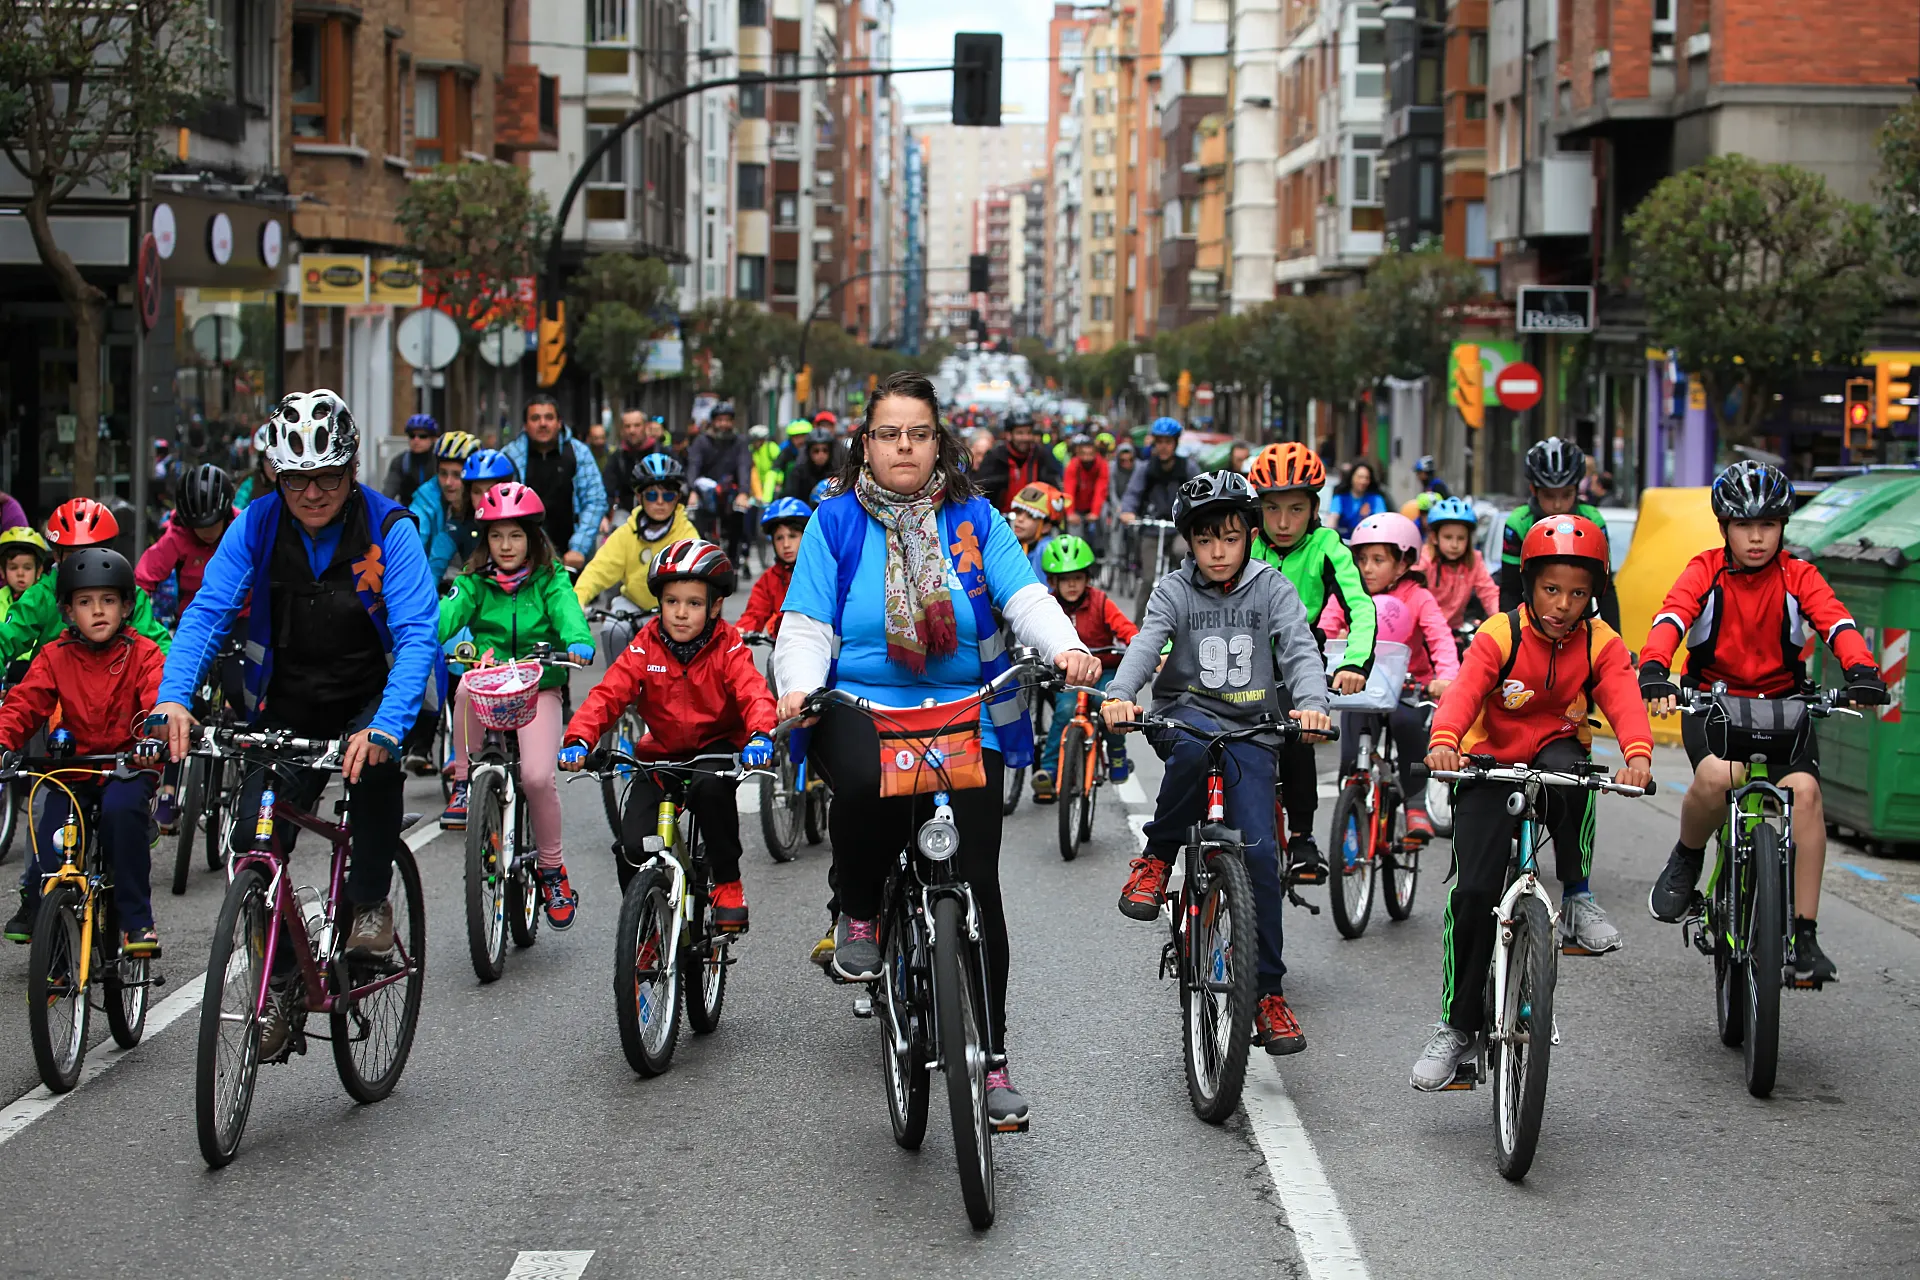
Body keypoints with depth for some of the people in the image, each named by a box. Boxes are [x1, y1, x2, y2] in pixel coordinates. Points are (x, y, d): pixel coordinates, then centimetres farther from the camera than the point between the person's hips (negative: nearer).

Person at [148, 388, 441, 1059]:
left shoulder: (388, 528, -18)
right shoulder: (257, 526, -10)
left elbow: (417, 634, -28)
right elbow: (207, 612, -16)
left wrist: (384, 728, -45)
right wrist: (173, 698, -36)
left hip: (371, 697, -3)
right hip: (288, 708, 3)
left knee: (375, 762, -36)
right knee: (254, 837, -12)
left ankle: (370, 901, -11)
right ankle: (280, 987, 7)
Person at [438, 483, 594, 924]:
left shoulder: (550, 580, 0)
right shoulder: (474, 582, 4)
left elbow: (567, 609, -19)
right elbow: (447, 613, -14)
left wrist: (578, 641, -42)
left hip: (538, 689, -1)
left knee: (538, 776, -20)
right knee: (468, 688, -37)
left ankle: (553, 871, 3)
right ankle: (464, 783, -18)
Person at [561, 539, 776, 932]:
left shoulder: (727, 648, -9)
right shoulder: (645, 649, -6)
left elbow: (754, 692, -24)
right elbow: (608, 694, -15)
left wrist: (761, 735, -47)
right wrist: (579, 739, -34)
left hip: (716, 748, -2)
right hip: (662, 753, 2)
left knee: (711, 785, -38)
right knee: (633, 847, -16)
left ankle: (728, 884, -17)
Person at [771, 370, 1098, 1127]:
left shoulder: (974, 521, 9)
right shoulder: (835, 523, 6)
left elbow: (1026, 597, -2)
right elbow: (807, 626, 1)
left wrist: (1067, 649, -23)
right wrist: (798, 687, -20)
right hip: (859, 709, -1)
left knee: (974, 880, -7)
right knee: (868, 784, -37)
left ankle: (990, 1059, 3)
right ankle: (858, 915, -7)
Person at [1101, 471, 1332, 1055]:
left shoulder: (1271, 587, 2)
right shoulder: (1174, 590, 0)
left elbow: (1300, 647, -12)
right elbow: (1145, 645, -16)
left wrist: (1311, 702, -34)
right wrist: (1120, 697, -37)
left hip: (1251, 727, 1)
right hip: (1185, 712, -1)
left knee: (1258, 851, -10)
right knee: (1195, 744, -39)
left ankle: (1268, 991, 0)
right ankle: (1157, 858, -16)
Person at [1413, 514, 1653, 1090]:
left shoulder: (1600, 644, -6)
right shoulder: (1499, 637, -12)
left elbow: (1624, 702, -21)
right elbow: (1464, 692, -27)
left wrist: (1638, 755, -42)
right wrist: (1444, 741, -48)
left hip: (1557, 754, 1)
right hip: (1491, 767, -1)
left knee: (1568, 770, -37)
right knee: (1474, 892, -14)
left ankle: (1577, 898, -17)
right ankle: (1456, 1026, 0)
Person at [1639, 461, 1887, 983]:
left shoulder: (1798, 577, -3)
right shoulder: (1705, 572, -7)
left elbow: (1836, 622, -19)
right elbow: (1670, 618, -23)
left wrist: (1862, 671, -40)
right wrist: (1654, 671, -44)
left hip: (1781, 702, 2)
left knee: (1804, 788, -24)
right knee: (1717, 774, -33)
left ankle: (1804, 935, -15)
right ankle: (1686, 859, 0)